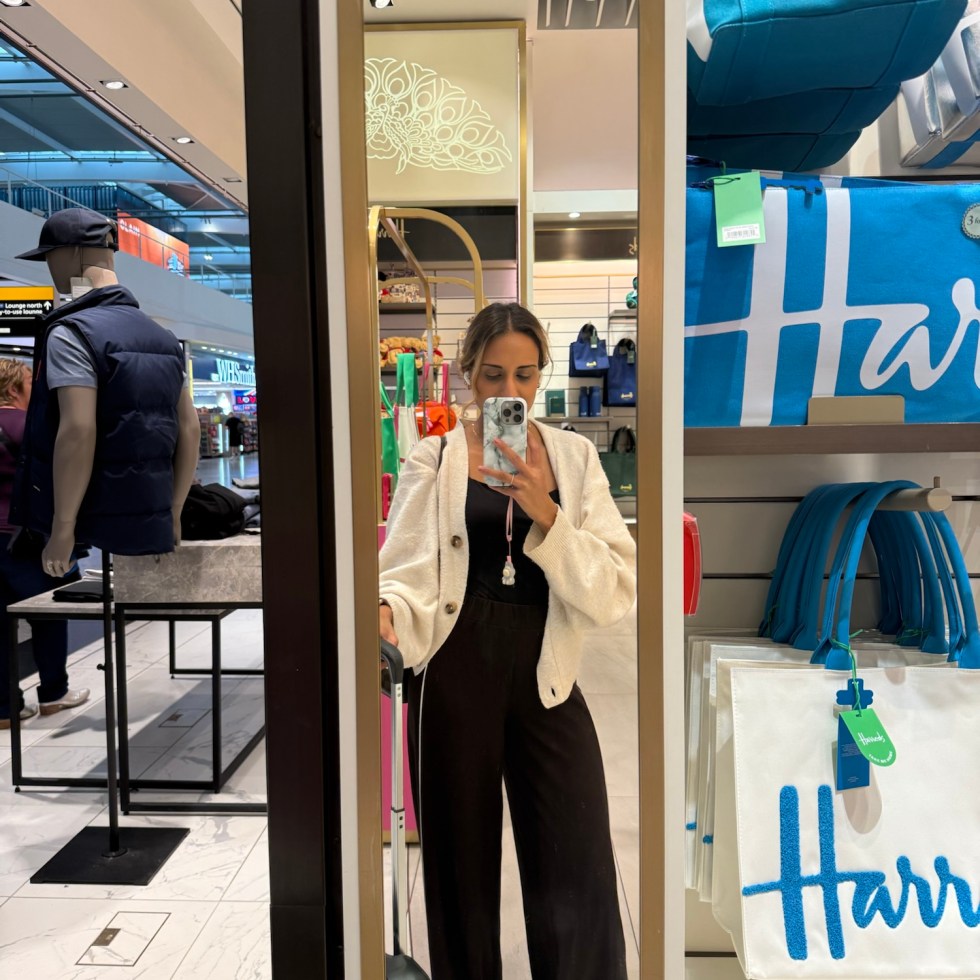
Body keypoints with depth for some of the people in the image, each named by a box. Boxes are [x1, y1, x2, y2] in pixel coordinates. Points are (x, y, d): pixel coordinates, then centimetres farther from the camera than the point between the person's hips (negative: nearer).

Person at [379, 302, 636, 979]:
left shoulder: (574, 457, 4)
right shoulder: (433, 461, 0)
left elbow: (616, 593, -4)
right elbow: (409, 574, -6)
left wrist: (544, 514, -18)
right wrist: (385, 614, -28)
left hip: (547, 676, 1)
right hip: (456, 675, 0)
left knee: (579, 875, 5)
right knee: (462, 862, 14)